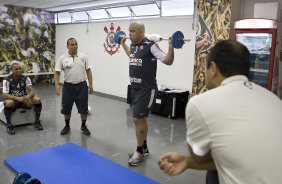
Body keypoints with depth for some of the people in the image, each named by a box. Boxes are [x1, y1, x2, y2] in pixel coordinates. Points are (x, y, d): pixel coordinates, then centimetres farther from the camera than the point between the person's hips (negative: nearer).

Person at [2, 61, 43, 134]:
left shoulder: (25, 78, -3)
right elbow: (5, 95, -21)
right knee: (8, 103, -38)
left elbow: (31, 91, -11)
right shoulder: (7, 80, -12)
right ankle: (9, 125, -18)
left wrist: (28, 96, -36)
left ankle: (37, 122, -6)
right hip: (13, 100, -3)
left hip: (24, 100, 3)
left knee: (37, 100, -23)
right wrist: (17, 98, -37)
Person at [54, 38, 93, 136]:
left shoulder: (83, 56, 0)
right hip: (68, 86, 0)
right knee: (66, 108, 10)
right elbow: (57, 72, -3)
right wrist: (57, 85, -16)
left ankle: (83, 126, 23)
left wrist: (90, 84, -2)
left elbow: (88, 71, 2)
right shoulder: (62, 58, -3)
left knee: (83, 108, 5)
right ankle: (67, 126, 29)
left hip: (81, 86, 0)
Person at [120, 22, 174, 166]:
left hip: (147, 89, -9)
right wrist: (123, 44, 33)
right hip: (135, 88, 9)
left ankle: (139, 152, 8)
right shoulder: (133, 45, 9)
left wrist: (171, 47, -29)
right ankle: (144, 148, 30)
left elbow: (168, 61, -16)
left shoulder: (150, 46, -16)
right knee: (141, 118, 16)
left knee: (137, 119, -8)